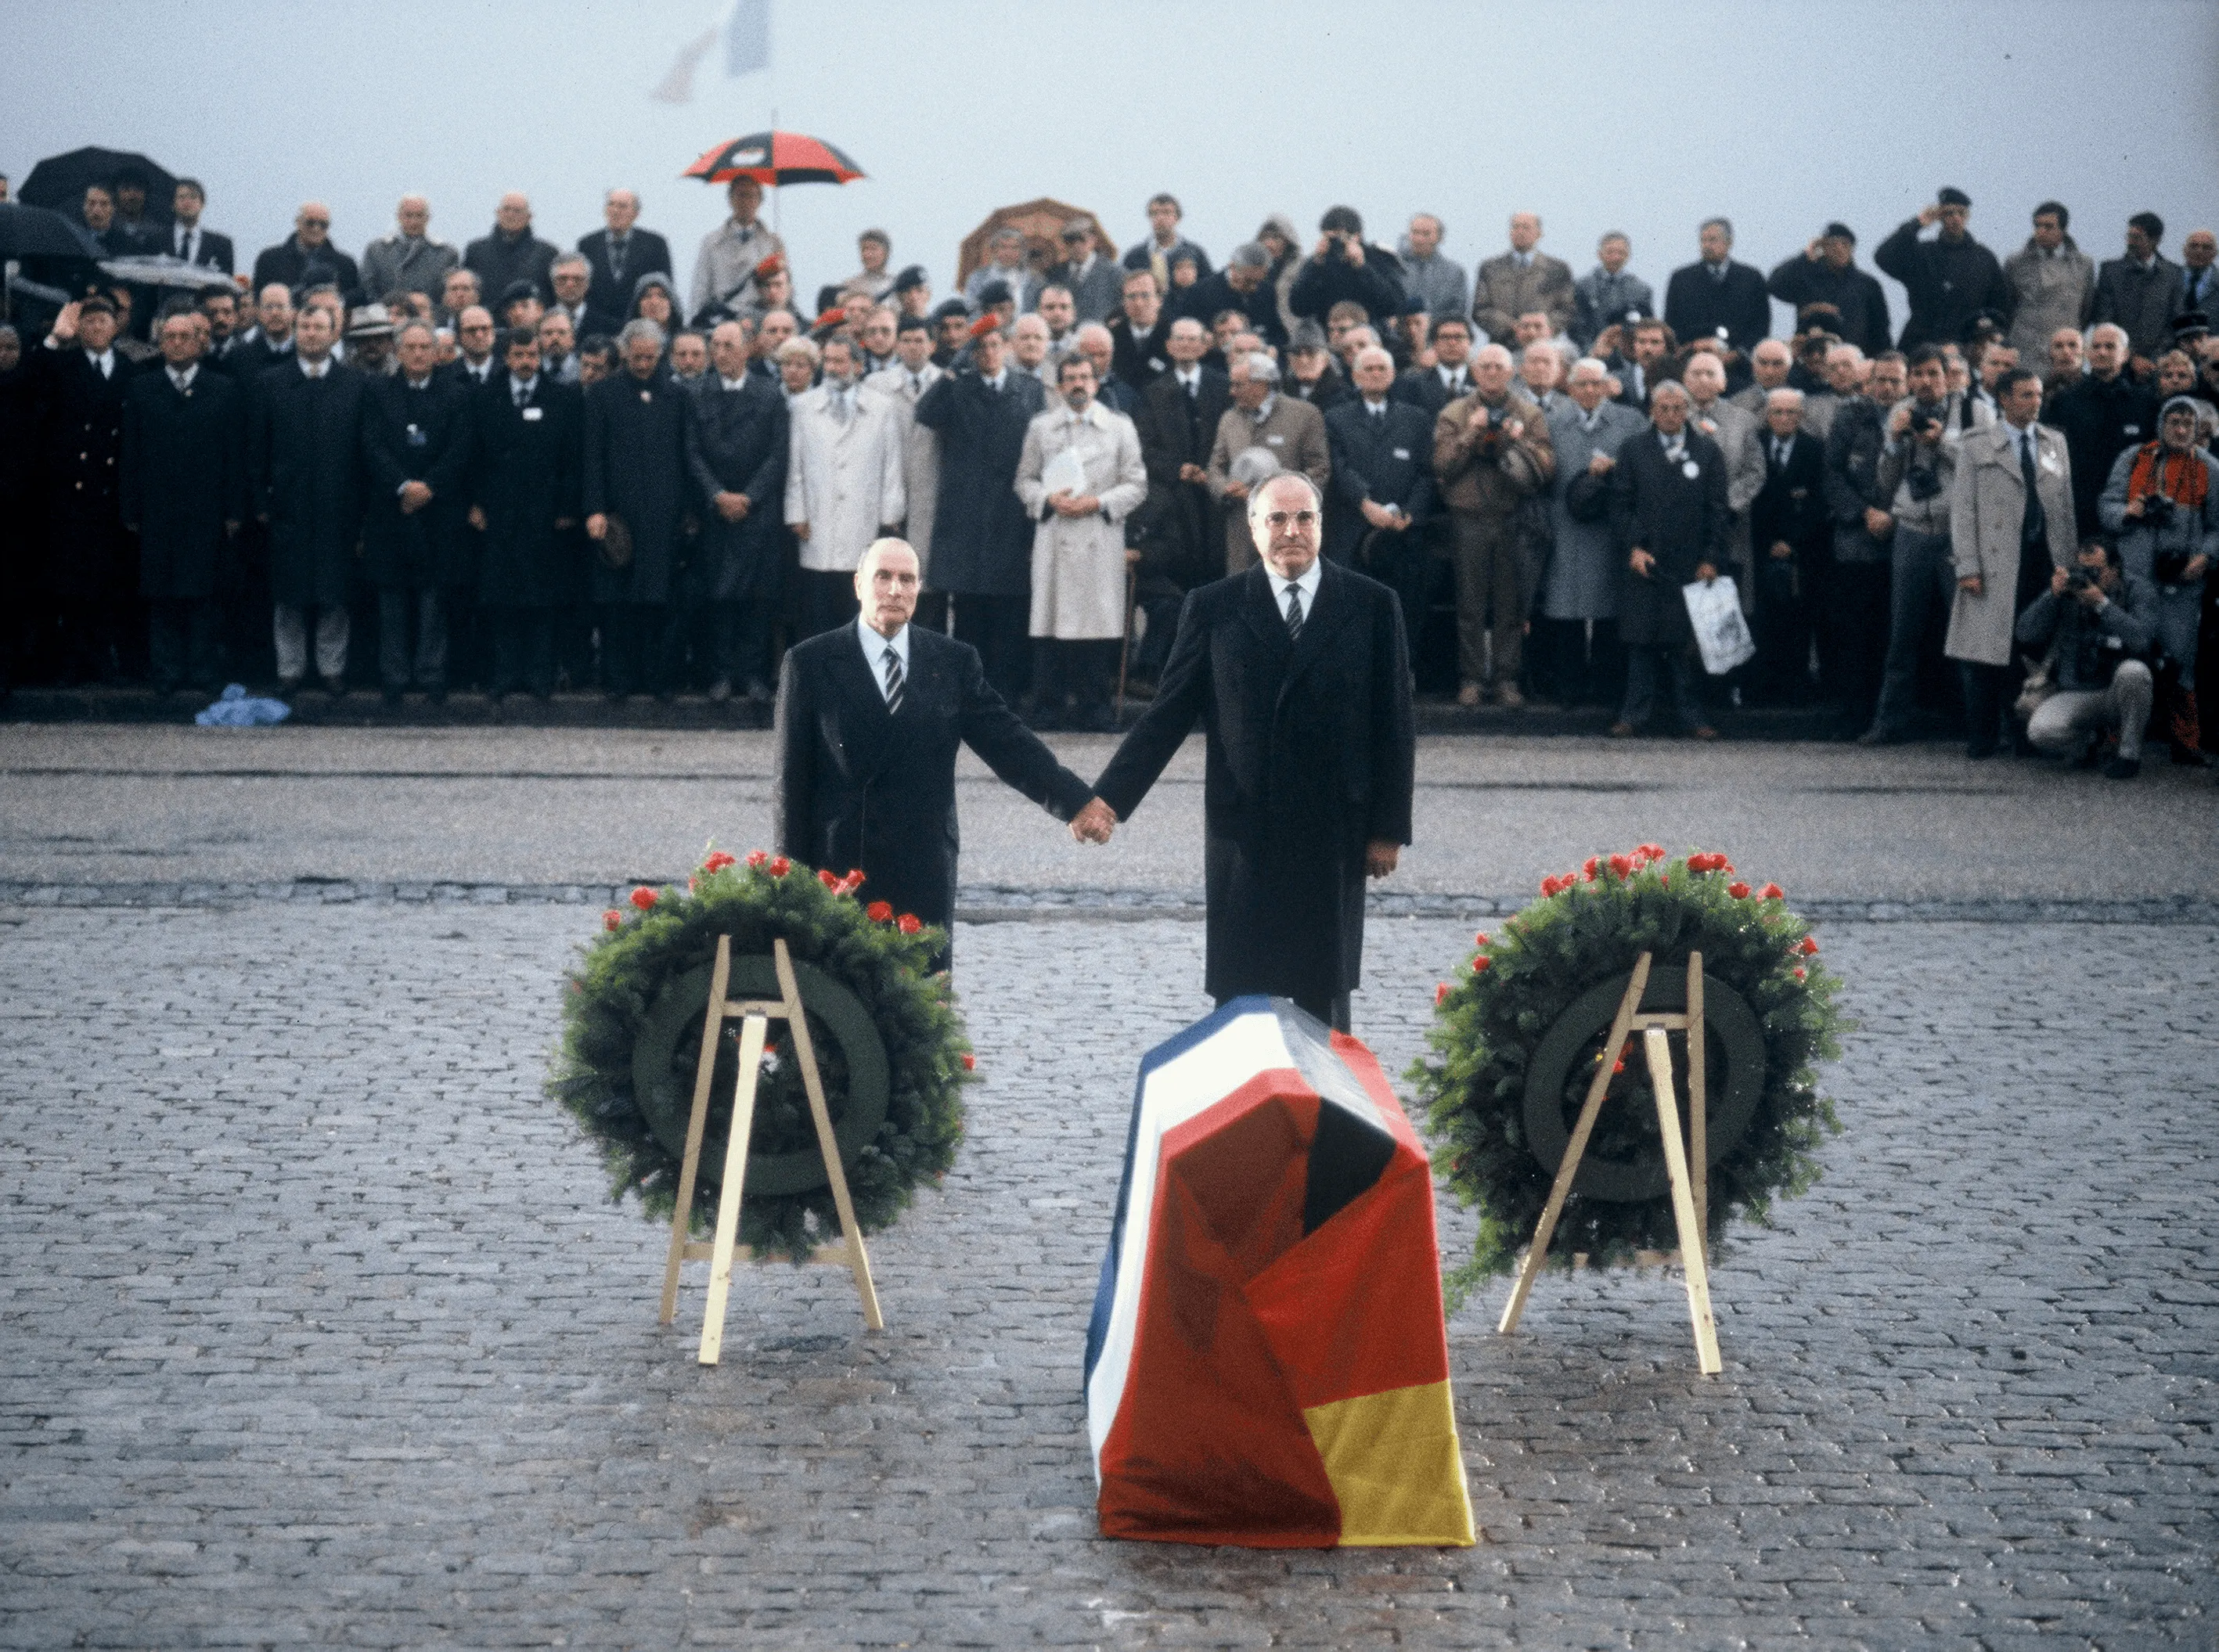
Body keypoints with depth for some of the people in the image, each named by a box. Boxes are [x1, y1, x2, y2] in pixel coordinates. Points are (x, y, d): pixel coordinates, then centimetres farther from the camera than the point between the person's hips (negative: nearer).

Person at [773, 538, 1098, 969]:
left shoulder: (954, 662, 8)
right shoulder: (810, 663, 2)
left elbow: (1008, 744, 3)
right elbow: (791, 778, 2)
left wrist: (1080, 803, -11)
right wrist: (791, 877, -2)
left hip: (925, 875, 2)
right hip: (836, 870, -2)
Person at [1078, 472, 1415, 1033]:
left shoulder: (1372, 606, 4)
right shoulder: (1213, 608, 3)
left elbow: (1395, 726, 5)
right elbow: (1166, 715, 2)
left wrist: (1389, 828, 1)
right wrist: (1108, 798, -9)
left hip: (1333, 836, 0)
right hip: (1243, 834, 0)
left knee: (1325, 994, 5)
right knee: (1238, 995, 2)